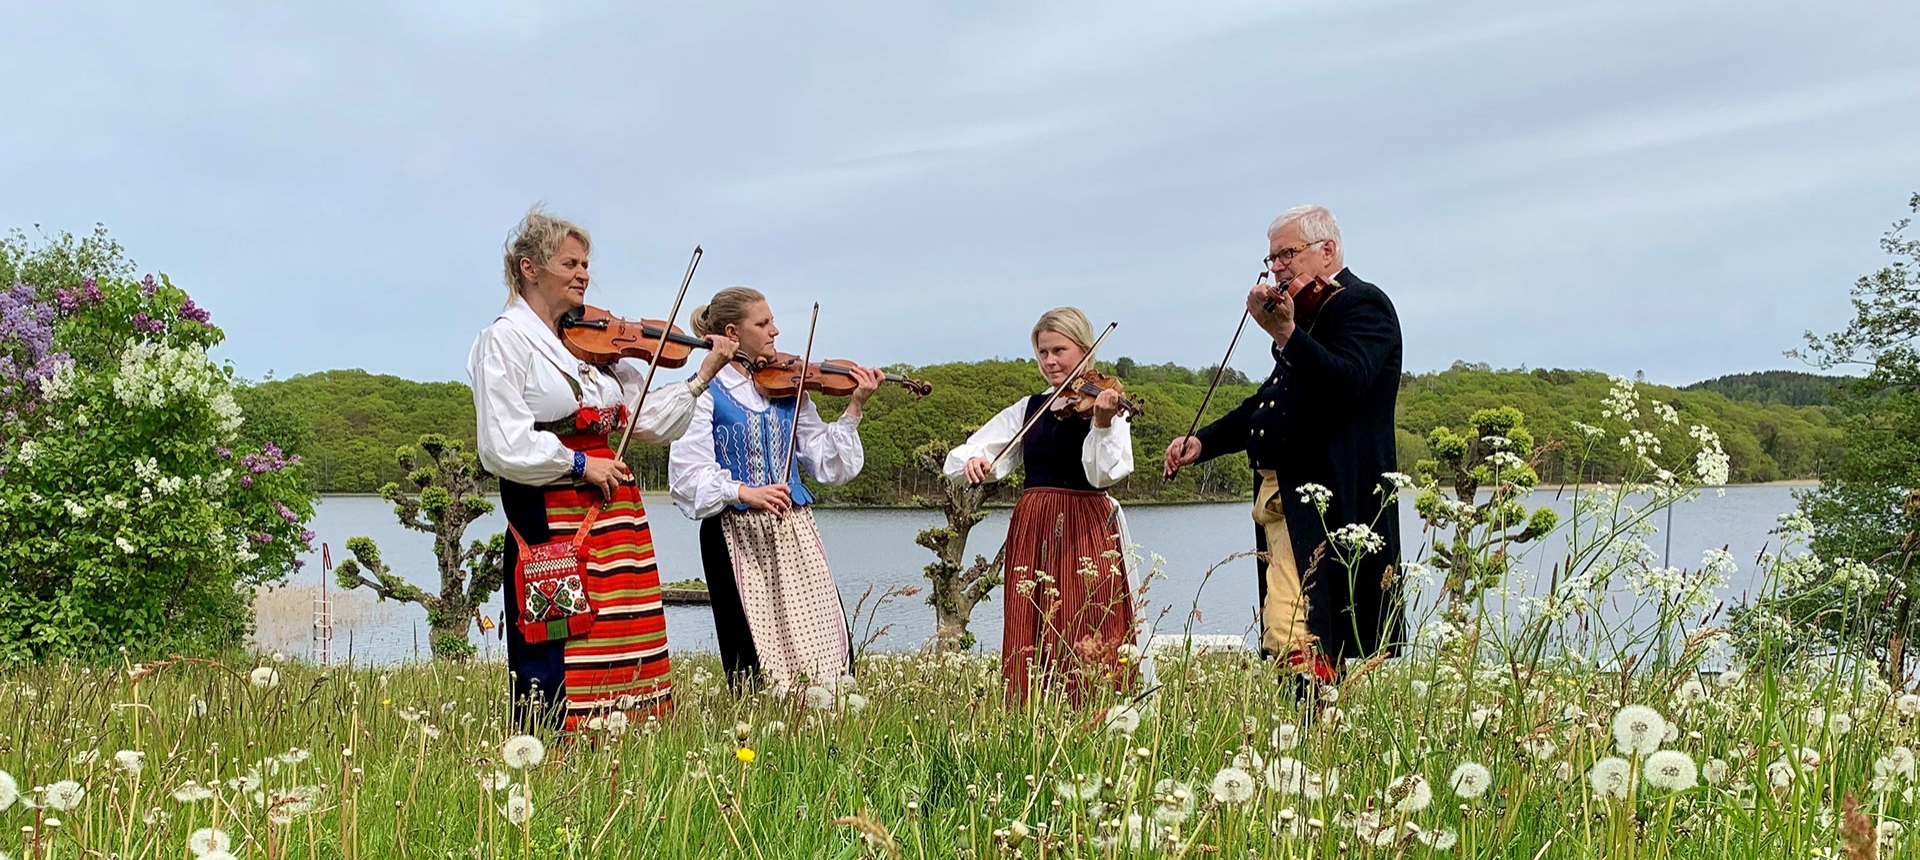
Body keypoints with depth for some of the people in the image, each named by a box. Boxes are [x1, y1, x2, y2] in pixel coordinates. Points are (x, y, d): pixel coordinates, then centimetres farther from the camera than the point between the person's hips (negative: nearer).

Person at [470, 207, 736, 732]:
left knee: (623, 660, 6)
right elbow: (505, 447, -15)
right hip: (549, 521, -7)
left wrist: (704, 375, 4)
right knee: (555, 672, -4)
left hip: (615, 512, 7)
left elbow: (651, 423, 11)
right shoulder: (506, 340, -4)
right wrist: (580, 464, -11)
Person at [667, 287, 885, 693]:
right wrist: (744, 492, -24)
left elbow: (825, 462, 8)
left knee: (827, 643, -2)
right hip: (736, 534, -4)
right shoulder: (706, 392, -2)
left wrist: (854, 408, -1)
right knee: (755, 653, -2)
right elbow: (689, 472, -11)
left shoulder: (787, 388, 12)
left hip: (795, 528, 4)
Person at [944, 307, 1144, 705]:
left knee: (1087, 641, -8)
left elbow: (1104, 473, -14)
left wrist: (1102, 423, -30)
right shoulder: (1028, 409, 12)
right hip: (1033, 532, 4)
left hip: (1086, 533, -4)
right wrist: (973, 461, -14)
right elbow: (959, 457, 9)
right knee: (1031, 636, 1)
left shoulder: (1105, 404, 1)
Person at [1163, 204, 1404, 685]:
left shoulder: (1363, 304, -5)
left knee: (1290, 636, -18)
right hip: (1283, 500, 10)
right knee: (1319, 642, 10)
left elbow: (1348, 383, -24)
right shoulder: (1309, 315, 21)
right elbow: (1271, 401, 27)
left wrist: (1285, 334, -36)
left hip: (1322, 505, -9)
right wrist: (1203, 442, 18)